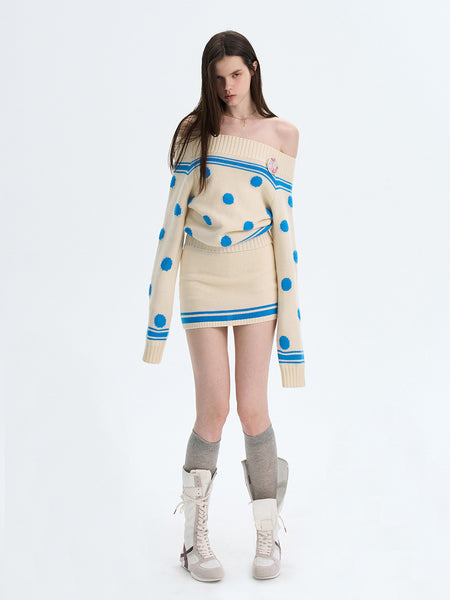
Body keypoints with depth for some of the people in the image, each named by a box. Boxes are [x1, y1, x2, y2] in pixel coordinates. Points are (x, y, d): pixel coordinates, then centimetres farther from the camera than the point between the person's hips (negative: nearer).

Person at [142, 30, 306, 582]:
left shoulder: (282, 134, 7)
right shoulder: (194, 131, 6)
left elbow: (282, 219, 5)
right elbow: (175, 215, 4)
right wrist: (161, 302, 0)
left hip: (256, 276, 0)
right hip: (202, 278, 0)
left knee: (252, 409, -1)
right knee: (213, 411, -3)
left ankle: (268, 536, 16)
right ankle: (194, 537, 14)